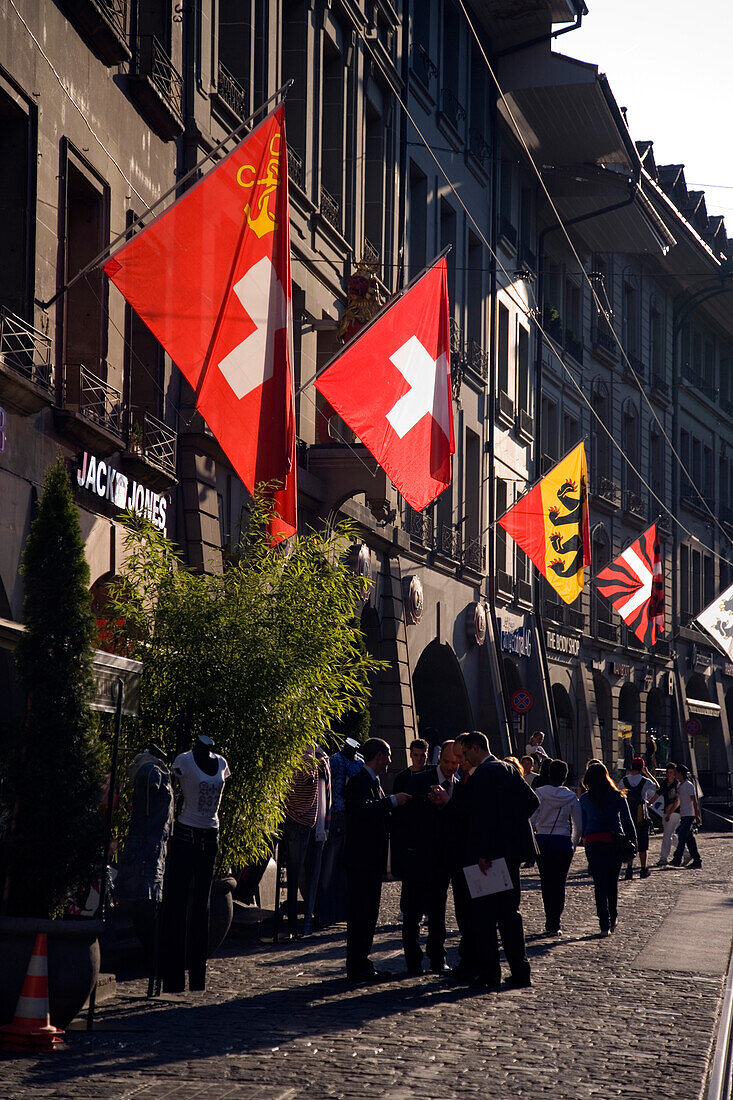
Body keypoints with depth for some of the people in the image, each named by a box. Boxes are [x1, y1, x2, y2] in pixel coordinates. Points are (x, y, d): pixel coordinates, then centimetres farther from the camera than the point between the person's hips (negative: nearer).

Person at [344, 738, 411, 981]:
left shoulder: (374, 782, 19)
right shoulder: (359, 781, -12)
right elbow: (362, 808, -30)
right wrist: (393, 801, -24)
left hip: (373, 859, 10)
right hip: (361, 859, -10)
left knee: (369, 913, 12)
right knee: (359, 913, -7)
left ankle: (363, 964, 18)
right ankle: (357, 967, -5)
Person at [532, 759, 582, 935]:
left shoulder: (539, 793, -4)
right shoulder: (571, 797, -1)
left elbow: (531, 820, -5)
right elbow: (578, 825, 3)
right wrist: (573, 844, 16)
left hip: (542, 841, 0)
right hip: (563, 842, 0)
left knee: (546, 882, 11)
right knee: (559, 884, 5)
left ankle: (550, 922, 11)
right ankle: (554, 924, -2)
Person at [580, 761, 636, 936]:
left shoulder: (584, 799, 4)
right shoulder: (617, 797, -1)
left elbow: (582, 823, 8)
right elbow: (627, 821, 0)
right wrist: (633, 840, 7)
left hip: (592, 842, 0)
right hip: (615, 841, 0)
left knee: (599, 884, 1)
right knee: (613, 882, 16)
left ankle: (604, 925, -5)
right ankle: (613, 920, 25)